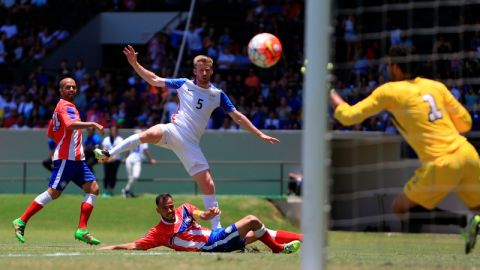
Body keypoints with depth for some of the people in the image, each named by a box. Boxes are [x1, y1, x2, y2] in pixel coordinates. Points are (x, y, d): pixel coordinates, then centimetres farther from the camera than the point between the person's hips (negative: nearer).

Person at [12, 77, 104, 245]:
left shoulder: (61, 106, 21)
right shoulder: (66, 106, -9)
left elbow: (51, 133, 25)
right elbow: (70, 124, -30)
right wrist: (92, 124, -32)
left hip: (77, 159, 10)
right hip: (67, 158, -10)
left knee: (93, 188, 0)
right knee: (53, 192, -11)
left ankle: (82, 230, -3)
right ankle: (21, 221, -4)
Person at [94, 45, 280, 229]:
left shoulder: (218, 95, 8)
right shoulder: (184, 84, 6)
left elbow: (237, 117, 13)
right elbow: (154, 80, 11)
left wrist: (260, 134, 7)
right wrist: (134, 64, 3)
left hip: (190, 144, 2)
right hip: (173, 131, -2)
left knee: (208, 185, -7)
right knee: (150, 134, -36)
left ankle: (217, 227, 3)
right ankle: (108, 154, -24)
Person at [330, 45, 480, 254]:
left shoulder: (389, 92, 2)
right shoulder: (436, 86, 14)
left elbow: (348, 117, 5)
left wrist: (331, 95, 22)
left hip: (441, 164, -5)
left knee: (400, 209, 12)